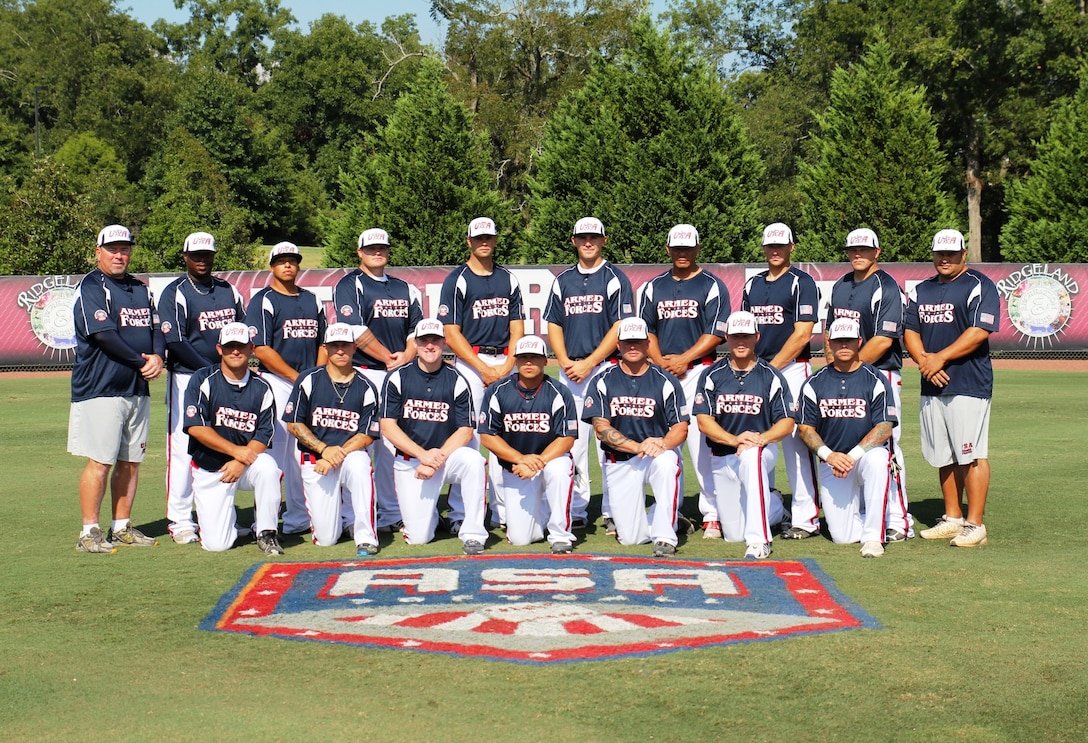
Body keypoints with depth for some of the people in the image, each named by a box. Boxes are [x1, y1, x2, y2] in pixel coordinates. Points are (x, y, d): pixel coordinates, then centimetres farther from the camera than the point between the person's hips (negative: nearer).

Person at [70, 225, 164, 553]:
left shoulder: (140, 289, 18)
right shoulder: (91, 287, -5)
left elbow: (156, 329, 12)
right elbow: (104, 335, -15)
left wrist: (157, 356, -9)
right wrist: (142, 362, -12)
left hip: (138, 389, 7)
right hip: (101, 389, -7)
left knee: (131, 461, 9)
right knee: (100, 461, -8)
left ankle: (122, 527, 17)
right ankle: (89, 532, -2)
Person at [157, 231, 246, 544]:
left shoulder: (228, 290, 13)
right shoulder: (175, 293, -5)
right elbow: (175, 342, -12)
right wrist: (210, 369, -16)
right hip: (187, 378, -5)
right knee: (183, 448, -4)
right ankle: (180, 521, 2)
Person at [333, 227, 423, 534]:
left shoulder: (405, 288, 19)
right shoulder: (350, 285, 1)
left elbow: (417, 328, 14)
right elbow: (355, 330, -10)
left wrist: (406, 356, -5)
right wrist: (389, 358, -9)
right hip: (365, 374, -5)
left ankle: (395, 513, 8)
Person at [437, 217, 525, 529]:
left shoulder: (508, 280, 14)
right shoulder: (457, 280, 0)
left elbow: (517, 328, 11)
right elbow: (452, 334, -6)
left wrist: (506, 366, -5)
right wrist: (484, 369, -12)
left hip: (504, 361, 4)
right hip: (470, 362, -4)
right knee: (467, 436, -7)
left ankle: (503, 509, 9)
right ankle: (460, 513, -2)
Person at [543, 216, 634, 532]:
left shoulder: (615, 279, 1)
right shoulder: (563, 281, 14)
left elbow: (621, 327, -7)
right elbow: (553, 325, 14)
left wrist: (589, 363, -12)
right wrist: (565, 362, -3)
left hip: (606, 367, -4)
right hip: (570, 372, 4)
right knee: (572, 443, 5)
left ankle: (612, 513, -1)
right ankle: (575, 511, 11)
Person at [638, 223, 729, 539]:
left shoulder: (712, 286, 2)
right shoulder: (653, 287, 15)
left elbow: (716, 333, -5)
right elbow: (645, 330, 12)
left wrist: (683, 359, -11)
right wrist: (661, 362, -4)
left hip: (700, 370, -4)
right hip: (661, 372, 4)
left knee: (700, 442, -10)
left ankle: (712, 515, -8)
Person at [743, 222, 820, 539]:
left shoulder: (802, 283, -3)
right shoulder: (753, 284, 17)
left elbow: (802, 334, -10)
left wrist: (772, 367, -12)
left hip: (792, 368, -6)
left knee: (795, 442, -9)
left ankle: (806, 518, -6)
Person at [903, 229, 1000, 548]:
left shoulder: (979, 286, -4)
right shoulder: (921, 291, 16)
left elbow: (980, 331, -14)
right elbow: (910, 332, 12)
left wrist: (941, 358, -17)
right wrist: (924, 360, -7)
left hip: (969, 385, -7)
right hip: (932, 386, 7)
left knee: (972, 455, -7)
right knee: (944, 457, 11)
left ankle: (975, 524, -3)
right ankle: (952, 519, 21)